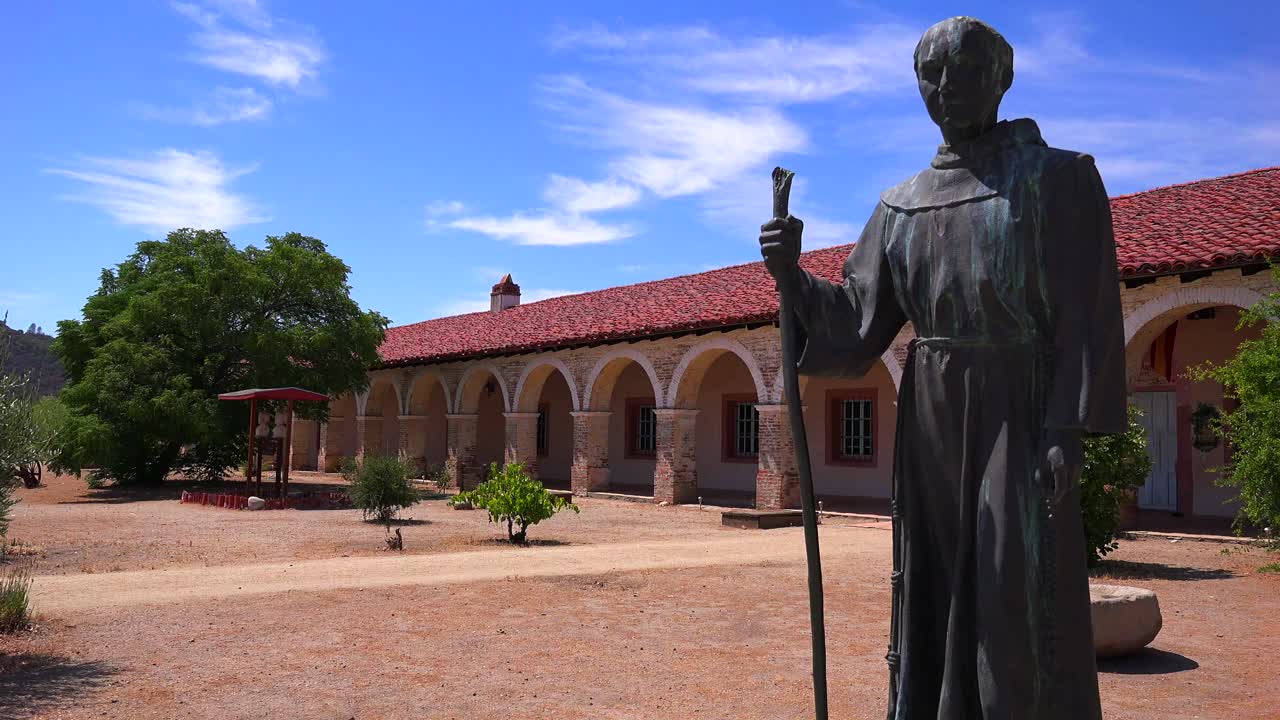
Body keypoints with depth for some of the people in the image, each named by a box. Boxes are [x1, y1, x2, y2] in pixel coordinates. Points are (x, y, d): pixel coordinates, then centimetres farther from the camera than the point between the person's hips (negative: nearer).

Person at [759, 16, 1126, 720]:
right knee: (934, 596, 7)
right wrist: (791, 273, -10)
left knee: (1021, 601, -6)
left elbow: (1088, 313, -7)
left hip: (1019, 416, -4)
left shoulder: (1058, 177, 0)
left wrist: (1069, 428, -17)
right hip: (931, 423, 5)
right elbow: (858, 323, 6)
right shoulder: (901, 205, 12)